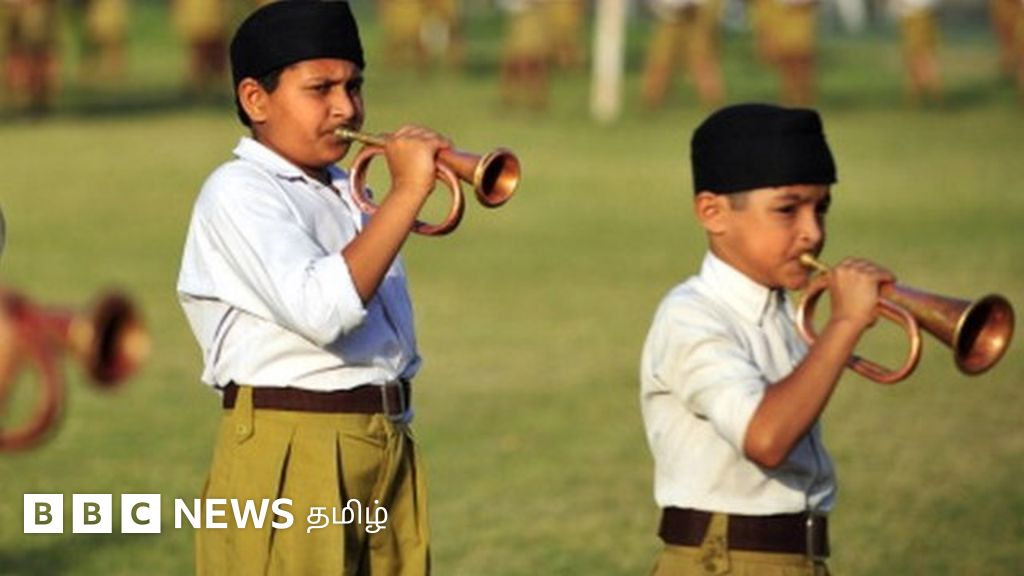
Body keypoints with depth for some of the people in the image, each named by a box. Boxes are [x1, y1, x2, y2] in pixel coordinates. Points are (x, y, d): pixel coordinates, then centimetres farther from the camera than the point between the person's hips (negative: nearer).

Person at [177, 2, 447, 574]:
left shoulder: (347, 193, 17)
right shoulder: (239, 193, -11)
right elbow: (320, 310, -27)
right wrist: (407, 192, -25)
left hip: (390, 448, 8)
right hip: (292, 462, -8)